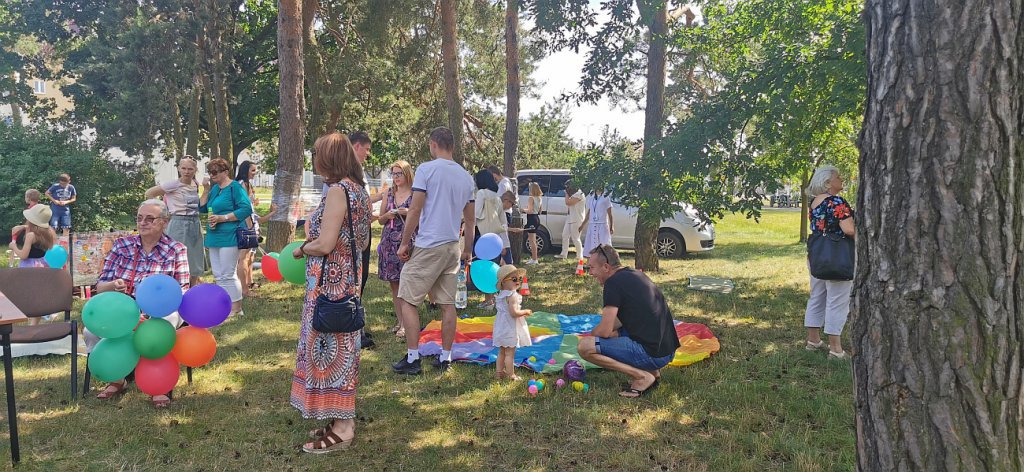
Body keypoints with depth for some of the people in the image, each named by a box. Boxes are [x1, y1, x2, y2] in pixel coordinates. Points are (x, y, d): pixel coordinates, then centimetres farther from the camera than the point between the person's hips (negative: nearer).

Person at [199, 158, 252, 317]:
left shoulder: (235, 187, -8)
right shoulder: (215, 188, 15)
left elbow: (246, 209, -16)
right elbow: (202, 208, 15)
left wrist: (222, 218, -18)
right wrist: (206, 189, 3)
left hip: (229, 237, -9)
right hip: (214, 237, 9)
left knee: (228, 274, -7)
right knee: (218, 275, 11)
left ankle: (236, 308, 0)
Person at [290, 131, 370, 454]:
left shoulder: (337, 190, -18)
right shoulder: (356, 188, 11)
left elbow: (325, 245, -22)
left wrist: (301, 249, -4)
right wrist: (315, 237, 16)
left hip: (331, 282, -10)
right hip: (347, 279, 10)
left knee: (330, 346, -1)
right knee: (339, 346, 15)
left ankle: (341, 429, 7)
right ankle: (342, 419, 25)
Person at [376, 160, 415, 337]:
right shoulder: (389, 193, 13)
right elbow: (380, 220, 17)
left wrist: (408, 213, -13)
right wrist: (388, 215, -4)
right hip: (389, 242, 5)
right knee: (394, 284, 7)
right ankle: (399, 321, 16)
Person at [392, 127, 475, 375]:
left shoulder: (426, 169, -8)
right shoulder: (466, 176, 12)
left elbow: (415, 210, -11)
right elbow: (470, 218, 16)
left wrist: (405, 242, -3)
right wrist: (468, 249, 24)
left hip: (428, 246, -6)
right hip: (452, 247, 7)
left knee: (408, 301, 2)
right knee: (447, 304, 9)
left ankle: (412, 359, 2)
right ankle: (445, 358, 14)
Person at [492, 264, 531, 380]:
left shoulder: (501, 294, 7)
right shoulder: (512, 295, -21)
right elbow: (513, 312, -27)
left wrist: (522, 312, 14)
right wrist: (525, 312, -12)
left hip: (502, 326, 9)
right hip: (510, 328, -9)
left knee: (501, 352, 18)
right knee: (510, 353, 0)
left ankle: (499, 372, 26)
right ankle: (511, 375, 7)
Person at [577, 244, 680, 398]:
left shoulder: (614, 283, -11)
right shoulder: (636, 275, 16)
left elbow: (605, 331, -14)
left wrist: (591, 335, 8)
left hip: (652, 354, -9)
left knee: (585, 347, -12)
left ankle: (642, 376, -8)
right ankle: (652, 371, 13)